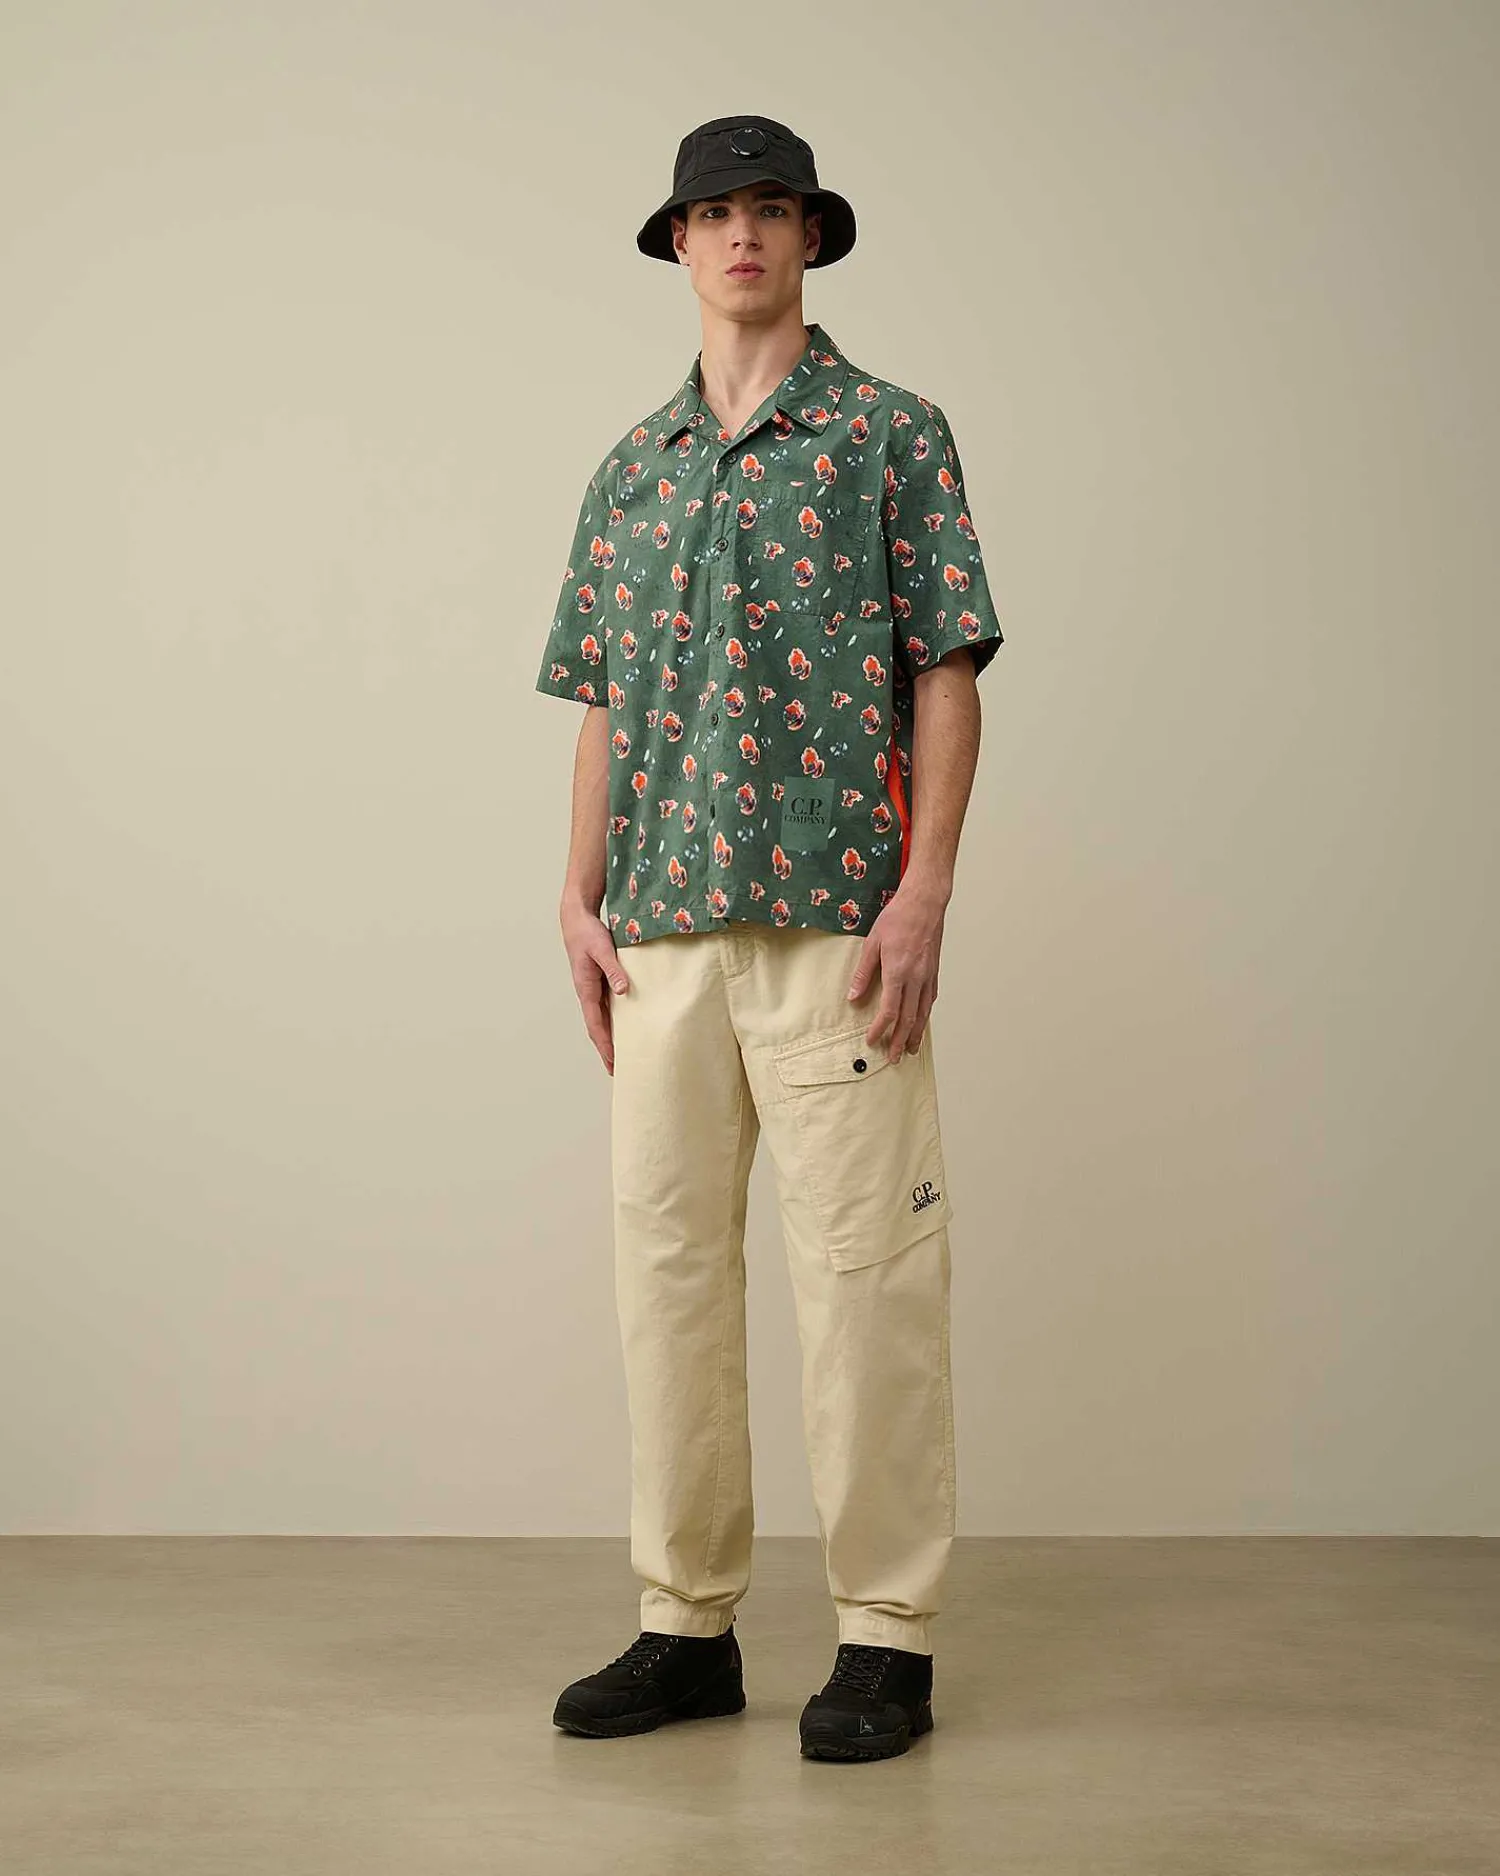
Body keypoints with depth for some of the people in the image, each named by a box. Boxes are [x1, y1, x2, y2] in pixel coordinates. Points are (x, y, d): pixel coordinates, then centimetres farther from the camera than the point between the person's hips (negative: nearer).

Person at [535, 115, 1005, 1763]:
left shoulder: (891, 436, 4)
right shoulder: (631, 466, 17)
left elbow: (947, 678, -3)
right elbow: (603, 704, 18)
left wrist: (920, 900, -12)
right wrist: (581, 902, 8)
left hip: (835, 917, -5)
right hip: (668, 929, 5)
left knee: (862, 1262, -4)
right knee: (665, 1258, 7)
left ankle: (886, 1636, 6)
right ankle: (687, 1623, 17)